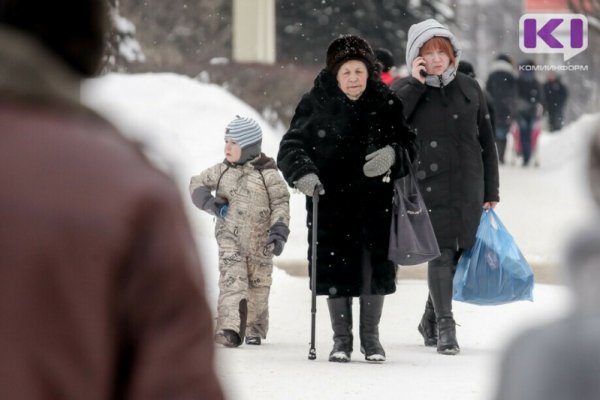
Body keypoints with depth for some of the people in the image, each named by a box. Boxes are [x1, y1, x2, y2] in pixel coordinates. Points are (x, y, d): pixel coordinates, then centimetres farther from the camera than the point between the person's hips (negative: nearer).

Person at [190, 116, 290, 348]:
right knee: (231, 282, -15)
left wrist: (279, 232, -17)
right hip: (230, 239, 1)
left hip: (260, 242, -1)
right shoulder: (222, 171, 3)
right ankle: (229, 330, -26)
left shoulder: (267, 174, -6)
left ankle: (254, 329, 30)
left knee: (258, 286, 11)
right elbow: (197, 184, 14)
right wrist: (210, 203, -4)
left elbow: (280, 203, -6)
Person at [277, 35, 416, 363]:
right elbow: (290, 147, -3)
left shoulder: (385, 103, 1)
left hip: (375, 202, 1)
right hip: (330, 201, -1)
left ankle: (371, 337, 21)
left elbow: (409, 144, 8)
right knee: (336, 270, 2)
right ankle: (341, 339, 16)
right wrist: (302, 173, -21)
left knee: (375, 268, 4)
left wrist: (393, 154, -14)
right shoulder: (316, 104, -4)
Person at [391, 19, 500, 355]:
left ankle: (431, 320, 26)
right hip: (428, 186, -3)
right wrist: (416, 84, -14)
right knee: (441, 253, -14)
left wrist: (491, 192, 10)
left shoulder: (470, 89, 9)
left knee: (456, 254, 7)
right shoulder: (407, 91, 4)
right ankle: (445, 325, -12)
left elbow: (487, 143, 13)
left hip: (467, 188, 3)